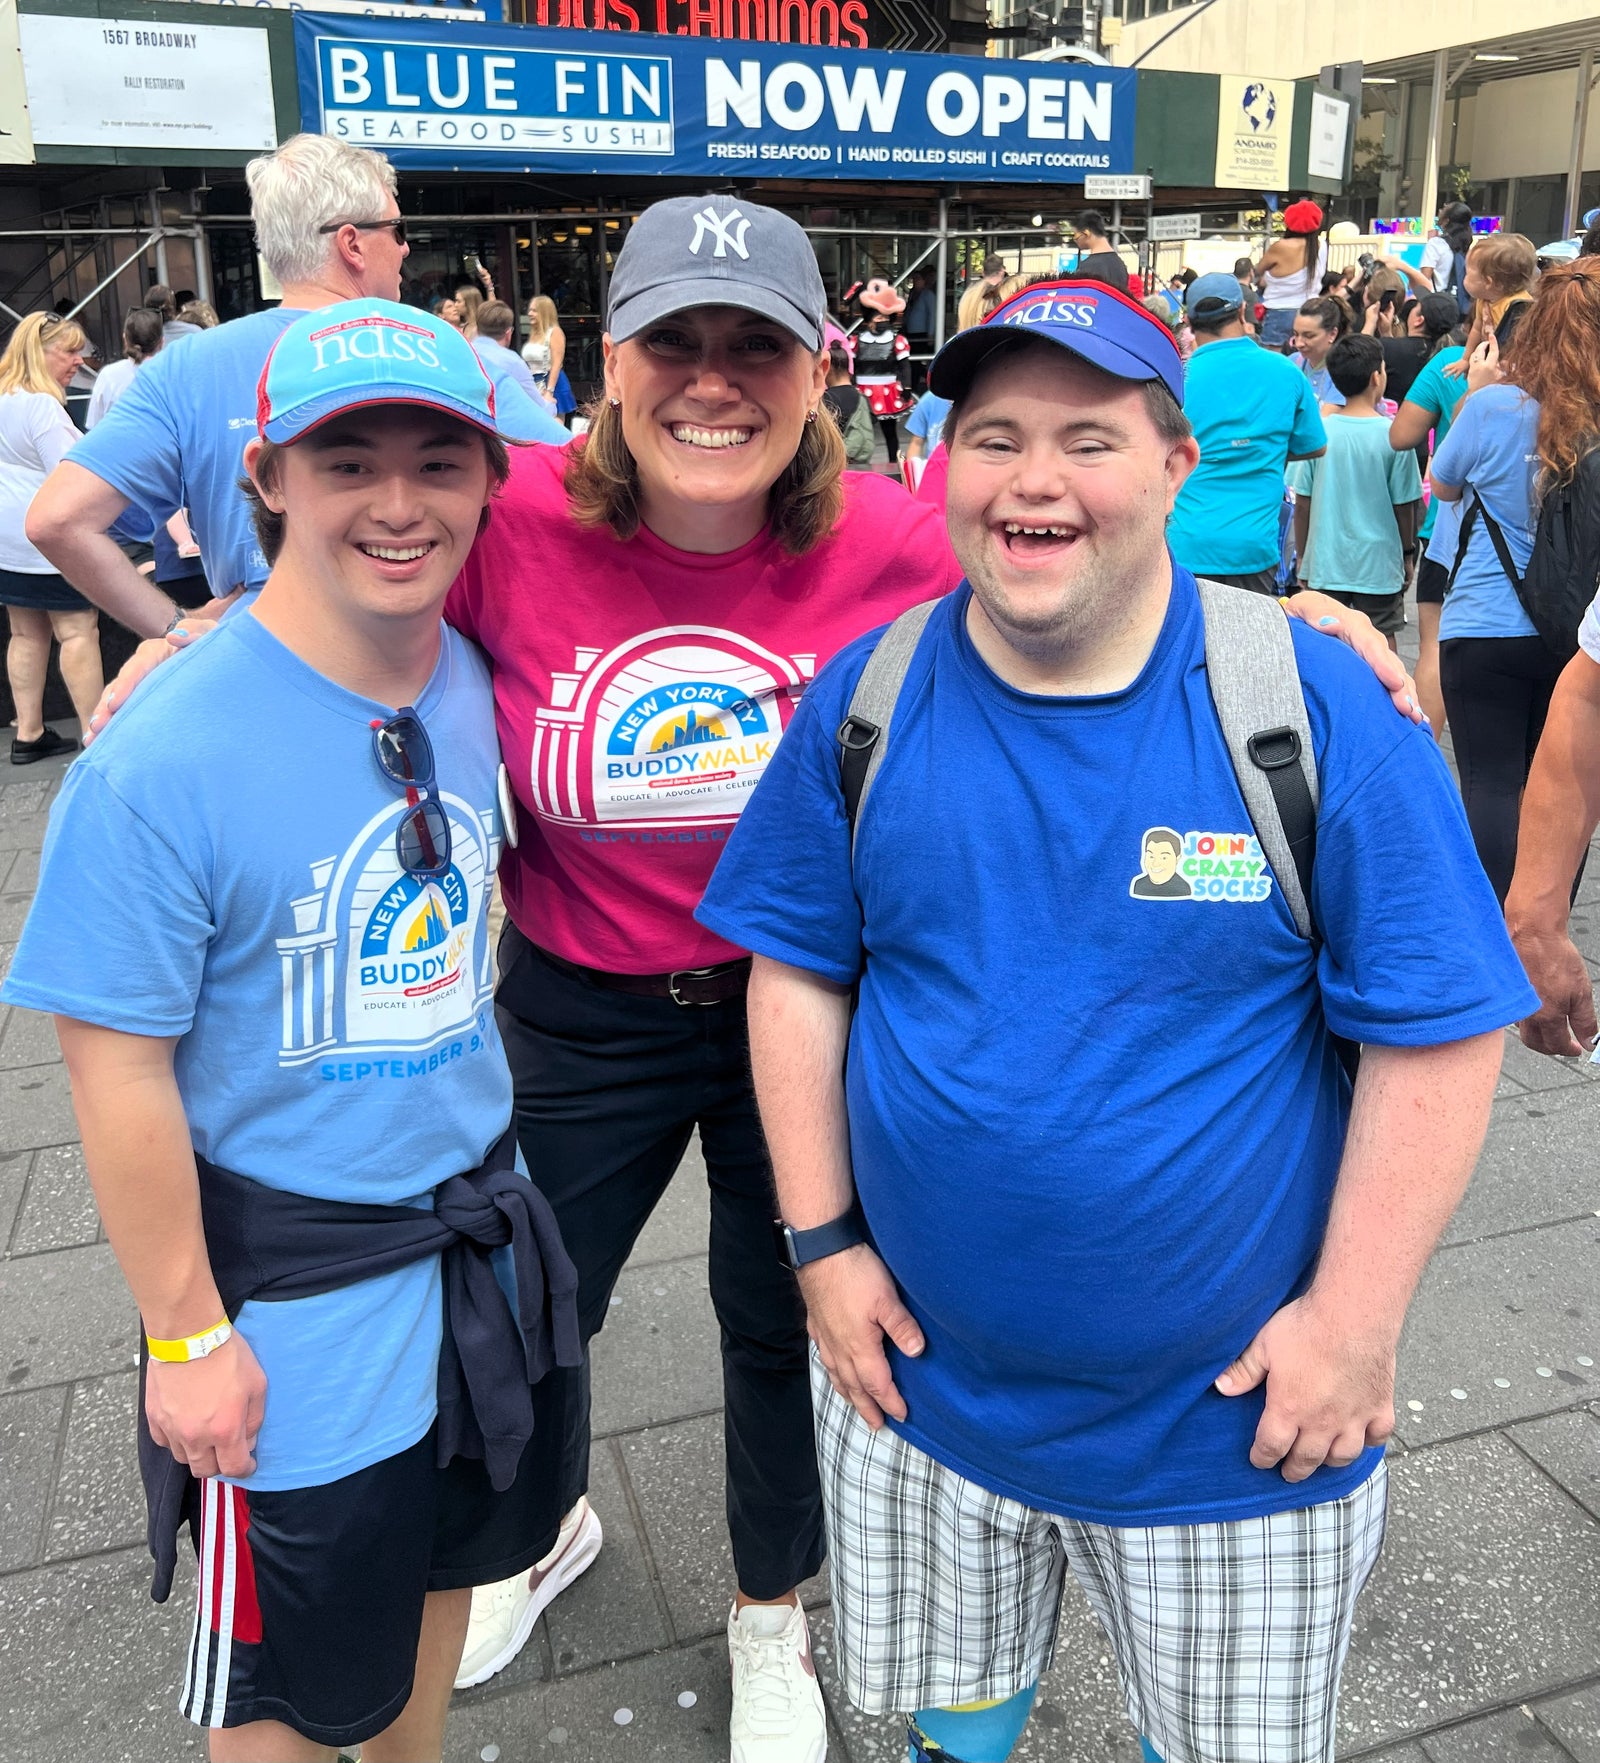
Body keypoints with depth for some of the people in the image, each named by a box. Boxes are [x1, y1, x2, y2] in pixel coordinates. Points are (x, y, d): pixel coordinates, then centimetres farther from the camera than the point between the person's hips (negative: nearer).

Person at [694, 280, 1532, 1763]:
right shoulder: (867, 700, -7)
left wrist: (1356, 1314, -13)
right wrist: (821, 1238, -4)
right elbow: (799, 973, 0)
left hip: (1240, 1410, -1)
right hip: (919, 1376, 2)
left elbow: (1438, 1028, -11)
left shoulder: (1316, 705, -14)